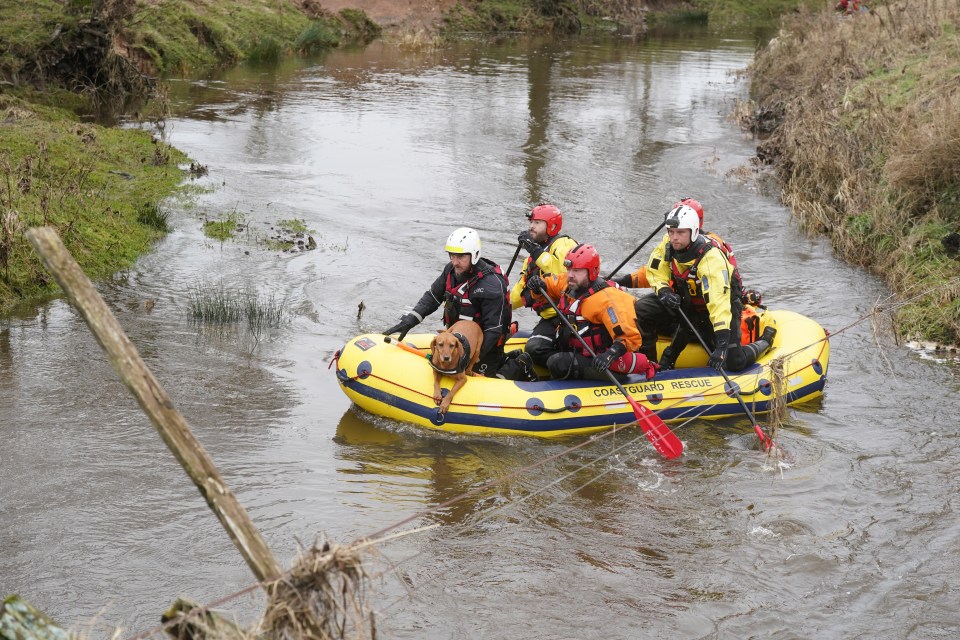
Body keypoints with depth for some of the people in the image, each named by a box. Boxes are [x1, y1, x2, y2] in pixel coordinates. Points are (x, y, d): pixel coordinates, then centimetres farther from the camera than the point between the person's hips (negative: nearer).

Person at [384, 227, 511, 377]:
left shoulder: (491, 285, -26)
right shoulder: (451, 270, -4)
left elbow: (493, 330, -25)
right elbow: (432, 297, 6)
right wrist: (409, 321, -7)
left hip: (483, 347, -7)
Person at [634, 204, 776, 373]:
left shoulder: (711, 258, -35)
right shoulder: (669, 245, -14)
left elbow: (719, 302, -43)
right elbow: (655, 273, 0)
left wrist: (722, 343, -51)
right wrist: (663, 291, -24)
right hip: (685, 302, 5)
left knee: (734, 363, -16)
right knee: (641, 309, -15)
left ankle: (765, 342, 15)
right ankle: (645, 358, 4)